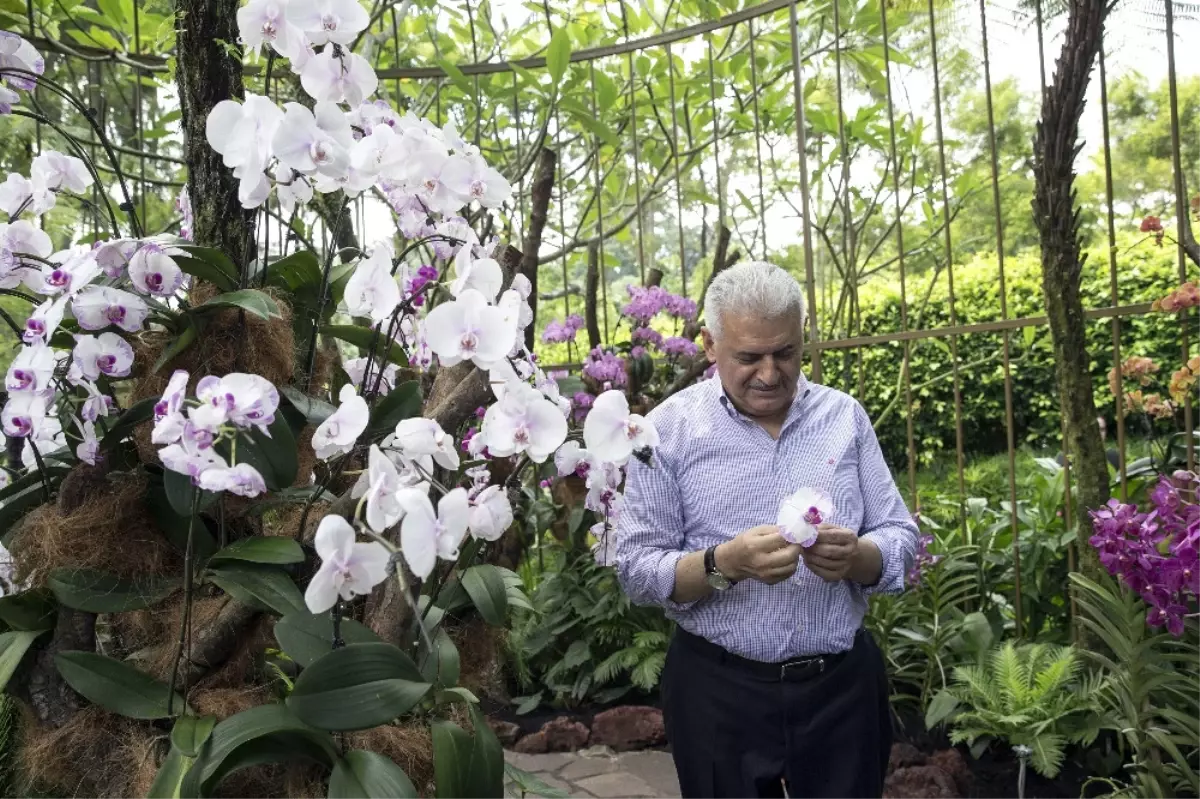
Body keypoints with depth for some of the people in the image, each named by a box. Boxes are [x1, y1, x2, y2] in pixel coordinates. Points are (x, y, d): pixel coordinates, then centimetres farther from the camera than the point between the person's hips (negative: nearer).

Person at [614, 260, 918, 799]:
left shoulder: (844, 417, 2)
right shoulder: (669, 429, -6)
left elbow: (901, 540, 2)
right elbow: (635, 569, -9)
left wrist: (856, 558, -19)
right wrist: (722, 564, -25)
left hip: (843, 683, 3)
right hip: (718, 691, -2)